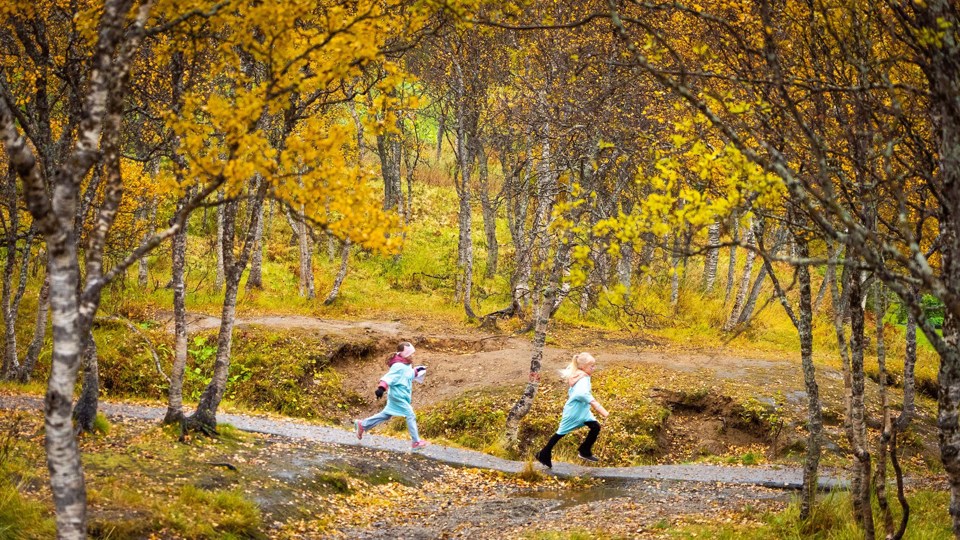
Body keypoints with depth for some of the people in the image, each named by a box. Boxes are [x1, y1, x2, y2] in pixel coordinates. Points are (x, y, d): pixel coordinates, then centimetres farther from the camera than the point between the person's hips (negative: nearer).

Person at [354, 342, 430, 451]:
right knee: (410, 415, -10)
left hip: (402, 396, 11)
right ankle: (416, 442, -7)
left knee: (386, 415, 19)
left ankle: (362, 424, 29)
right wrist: (381, 388, -45)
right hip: (398, 396, -11)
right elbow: (389, 377, -33)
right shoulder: (398, 367, -21)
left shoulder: (406, 366, 10)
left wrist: (417, 371, 20)